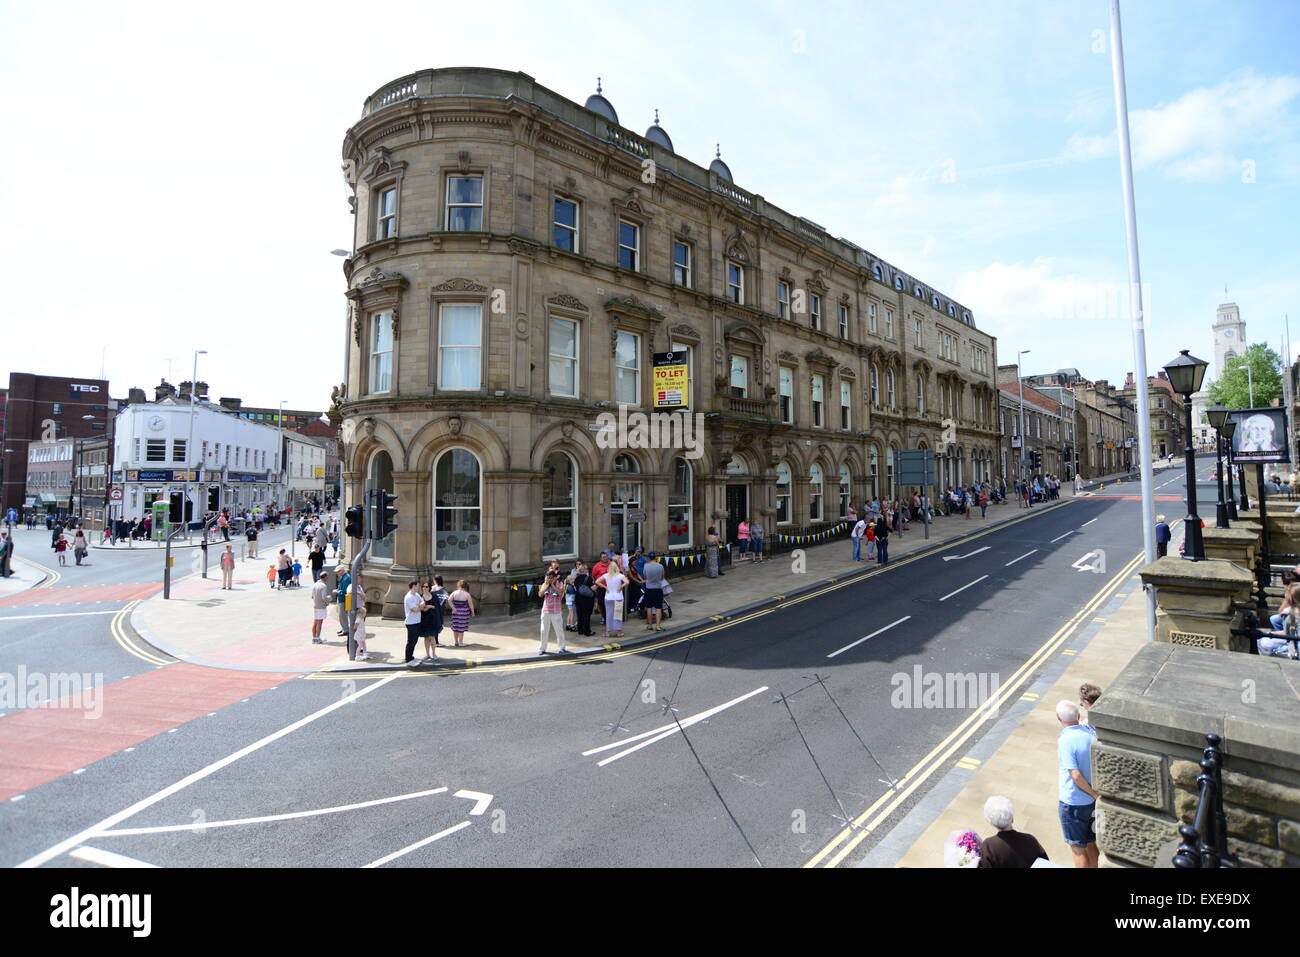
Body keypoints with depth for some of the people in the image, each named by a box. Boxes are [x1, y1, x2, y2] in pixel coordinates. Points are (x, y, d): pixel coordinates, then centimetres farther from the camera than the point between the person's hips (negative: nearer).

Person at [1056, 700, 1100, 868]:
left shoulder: (1065, 740, -24)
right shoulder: (1090, 733, -6)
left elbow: (1076, 776, -25)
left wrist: (1096, 794, -12)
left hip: (1072, 803, -6)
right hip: (1091, 802, 6)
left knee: (1078, 849, 11)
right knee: (1091, 844, 23)